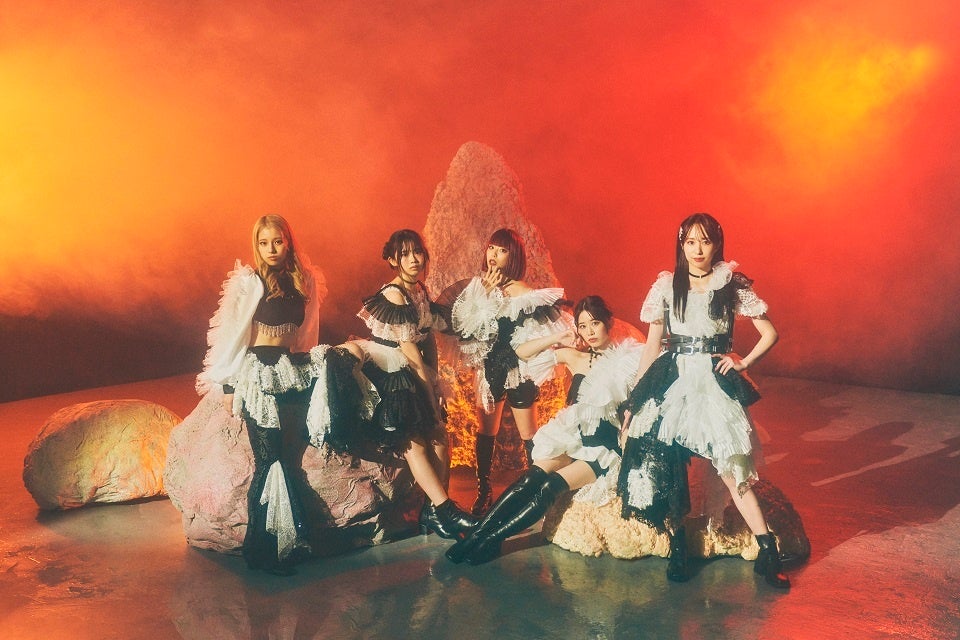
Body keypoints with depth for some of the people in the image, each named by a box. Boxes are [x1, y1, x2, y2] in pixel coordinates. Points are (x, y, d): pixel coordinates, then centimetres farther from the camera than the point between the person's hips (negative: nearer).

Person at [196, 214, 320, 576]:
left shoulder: (304, 280, 9)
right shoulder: (248, 282, -6)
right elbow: (231, 335, -5)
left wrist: (305, 368, 17)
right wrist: (229, 386, -6)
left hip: (291, 372, 5)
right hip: (258, 375, -5)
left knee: (287, 459, 5)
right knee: (269, 461, -6)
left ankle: (290, 542, 12)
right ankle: (261, 549, 4)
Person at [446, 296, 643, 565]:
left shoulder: (628, 358, 0)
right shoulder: (575, 357, 10)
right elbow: (522, 352, 11)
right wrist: (558, 338, 3)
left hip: (607, 447, -4)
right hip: (574, 439, 4)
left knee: (553, 484, -25)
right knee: (532, 477, -21)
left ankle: (492, 539, -24)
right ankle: (477, 534, -25)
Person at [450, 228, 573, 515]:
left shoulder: (521, 292, -13)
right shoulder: (477, 286, 3)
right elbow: (462, 326, -7)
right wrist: (485, 293, -11)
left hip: (516, 370, -5)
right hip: (488, 368, 5)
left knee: (528, 434, 3)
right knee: (486, 431, 12)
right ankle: (483, 491, 23)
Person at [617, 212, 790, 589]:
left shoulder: (732, 285, 3)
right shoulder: (666, 285, 4)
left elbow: (770, 334, 11)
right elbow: (652, 346, 6)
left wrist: (744, 363, -1)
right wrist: (633, 400, 5)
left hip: (716, 384, -1)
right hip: (671, 383, 1)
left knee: (733, 469, -6)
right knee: (664, 466, -3)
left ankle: (768, 554, 3)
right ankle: (677, 550, 12)